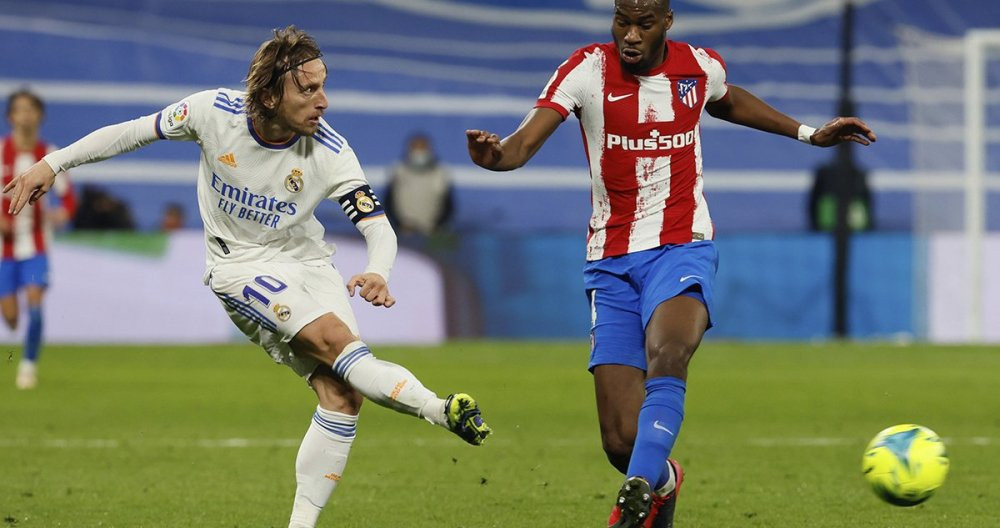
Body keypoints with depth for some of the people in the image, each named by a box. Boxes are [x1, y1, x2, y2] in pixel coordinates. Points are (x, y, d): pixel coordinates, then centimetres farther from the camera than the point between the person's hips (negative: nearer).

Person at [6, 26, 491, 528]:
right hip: (241, 265, -2)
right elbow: (135, 131, -3)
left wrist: (378, 272, -40)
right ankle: (438, 409, -29)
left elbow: (377, 226, -17)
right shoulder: (215, 111, -19)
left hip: (308, 262, 2)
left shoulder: (329, 152, -18)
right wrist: (53, 163, -2)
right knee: (334, 337, -29)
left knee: (342, 395, -13)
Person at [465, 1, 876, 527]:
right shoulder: (588, 69, -7)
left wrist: (808, 134, 31)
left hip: (682, 250, 0)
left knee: (666, 354, -35)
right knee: (621, 440, -4)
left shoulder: (700, 67, 2)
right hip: (612, 261, 0)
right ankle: (662, 481, 31)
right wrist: (495, 155, -44)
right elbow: (525, 141, -21)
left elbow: (728, 101, 29)